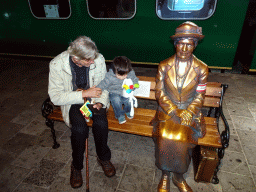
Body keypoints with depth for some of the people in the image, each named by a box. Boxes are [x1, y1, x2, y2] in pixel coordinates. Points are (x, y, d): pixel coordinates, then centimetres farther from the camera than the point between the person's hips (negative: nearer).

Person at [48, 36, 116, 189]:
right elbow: (55, 97, -18)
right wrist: (83, 94, -27)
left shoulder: (99, 59, -15)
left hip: (93, 99, 2)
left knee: (101, 122, -27)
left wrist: (101, 102, -19)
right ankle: (77, 166, 3)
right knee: (80, 128, -28)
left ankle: (103, 157, 5)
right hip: (73, 102, -1)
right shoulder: (57, 64, -20)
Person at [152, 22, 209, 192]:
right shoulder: (164, 66, -1)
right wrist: (173, 112, -14)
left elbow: (199, 97, 1)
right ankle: (165, 175, 6)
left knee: (181, 140, -22)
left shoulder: (201, 69, -2)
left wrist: (187, 113, -15)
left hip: (190, 111, 0)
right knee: (164, 138, -22)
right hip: (167, 110, 1)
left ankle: (179, 177, 8)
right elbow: (159, 92, -2)